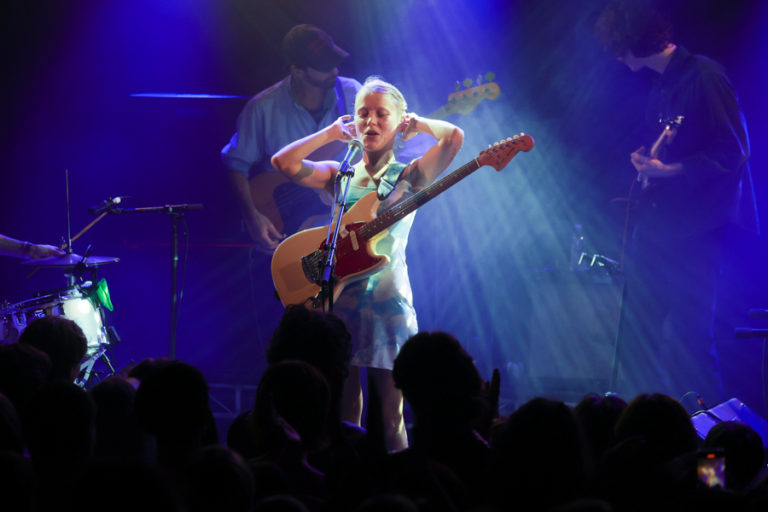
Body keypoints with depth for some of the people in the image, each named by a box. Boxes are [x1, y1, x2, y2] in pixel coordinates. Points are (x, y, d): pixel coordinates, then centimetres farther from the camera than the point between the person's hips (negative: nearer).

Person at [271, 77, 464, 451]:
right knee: (344, 416, 4)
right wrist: (334, 132, 8)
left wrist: (415, 124, 6)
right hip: (340, 300, 3)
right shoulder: (339, 175, 13)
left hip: (387, 302, -3)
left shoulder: (408, 177, 4)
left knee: (390, 414, -4)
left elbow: (454, 137, -11)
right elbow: (283, 161, 0)